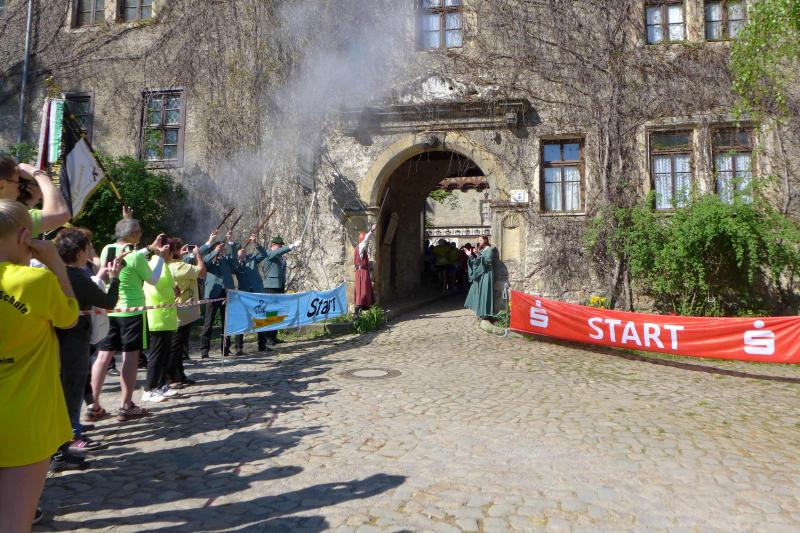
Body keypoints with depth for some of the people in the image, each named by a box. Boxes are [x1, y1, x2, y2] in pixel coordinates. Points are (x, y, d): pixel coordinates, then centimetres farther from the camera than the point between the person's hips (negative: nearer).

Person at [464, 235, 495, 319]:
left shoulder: (489, 249, -10)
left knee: (484, 292, -7)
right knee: (479, 292, 11)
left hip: (486, 274, -9)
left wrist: (478, 255, -27)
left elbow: (487, 261, -22)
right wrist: (471, 255, 7)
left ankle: (485, 313, -2)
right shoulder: (481, 249, 16)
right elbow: (477, 261, 16)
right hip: (480, 274, 9)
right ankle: (480, 311, 19)